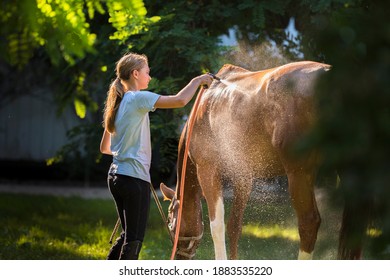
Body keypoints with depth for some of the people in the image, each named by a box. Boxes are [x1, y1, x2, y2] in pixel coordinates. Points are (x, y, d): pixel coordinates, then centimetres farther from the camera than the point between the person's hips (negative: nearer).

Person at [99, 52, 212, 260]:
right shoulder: (138, 98, -12)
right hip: (134, 177, -9)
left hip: (116, 176, 9)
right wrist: (197, 81, -3)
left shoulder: (118, 102, 14)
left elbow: (104, 148, 20)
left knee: (128, 235, 18)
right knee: (134, 239, -4)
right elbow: (180, 100, -20)